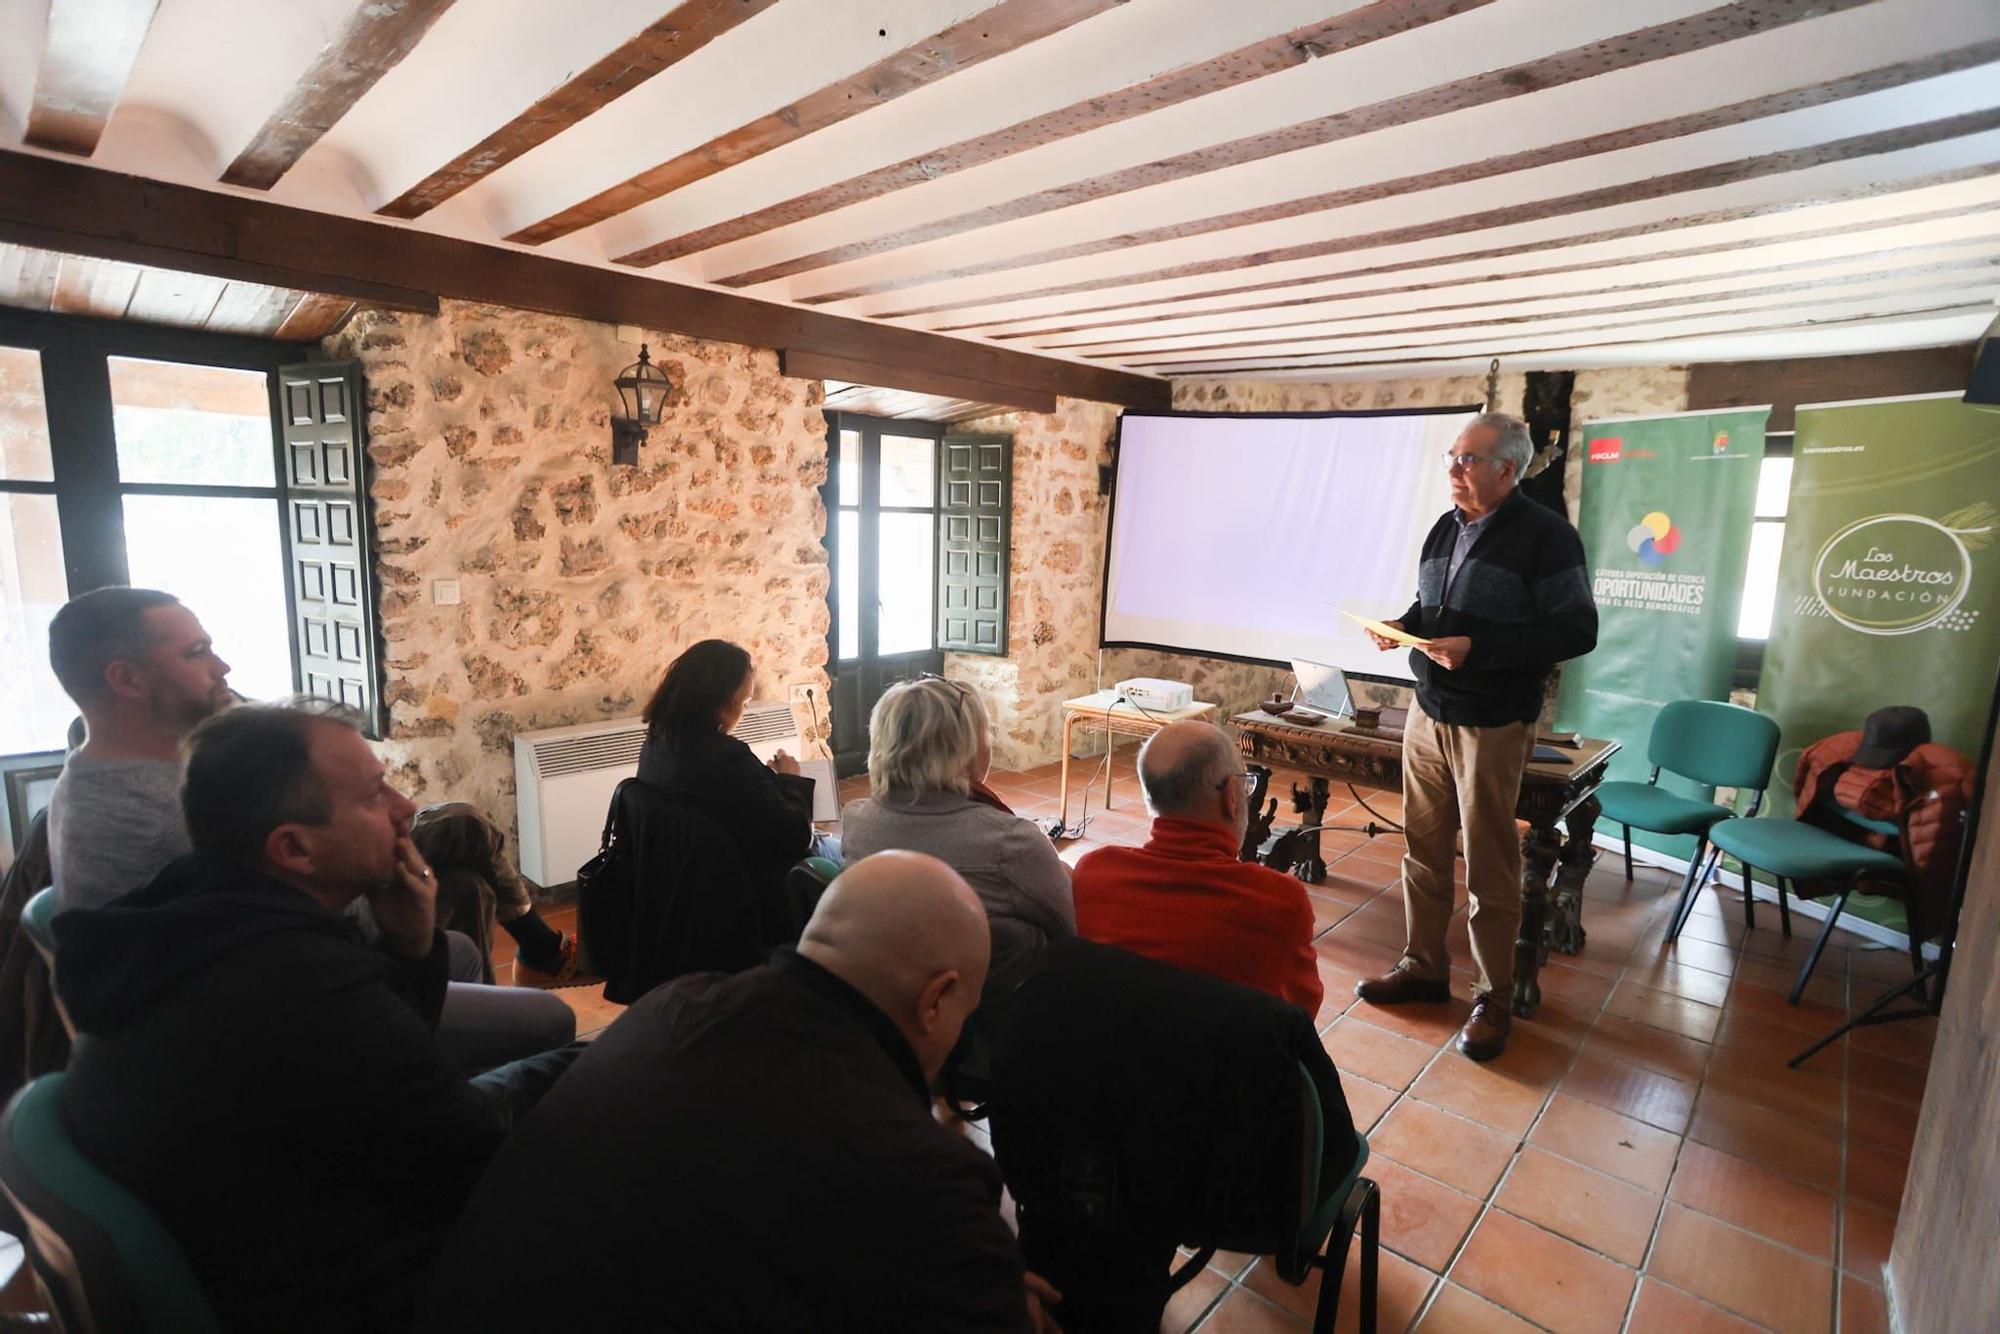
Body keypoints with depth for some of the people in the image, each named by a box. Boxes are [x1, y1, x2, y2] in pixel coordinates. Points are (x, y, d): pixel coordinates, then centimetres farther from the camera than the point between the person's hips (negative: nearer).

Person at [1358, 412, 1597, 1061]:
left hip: (1492, 726, -6)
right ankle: (1423, 967, 28)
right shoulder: (1445, 529, 10)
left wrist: (1478, 650, -24)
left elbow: (1576, 631, -16)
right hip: (1428, 715, 6)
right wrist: (1404, 627, 0)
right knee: (1424, 853, 12)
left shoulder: (1546, 535, -11)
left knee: (1489, 870, 3)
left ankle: (1493, 999, 19)